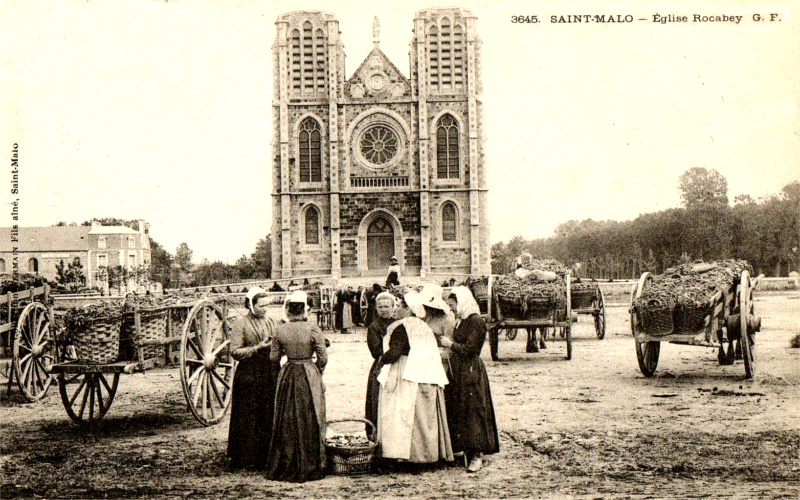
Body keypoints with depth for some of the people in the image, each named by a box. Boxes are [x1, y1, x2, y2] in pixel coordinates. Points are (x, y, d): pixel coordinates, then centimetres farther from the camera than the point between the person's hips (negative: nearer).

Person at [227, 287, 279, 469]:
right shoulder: (240, 325, -4)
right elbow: (235, 352, -10)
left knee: (269, 416, 5)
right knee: (248, 418, -2)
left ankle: (266, 455, 13)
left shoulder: (271, 323, 14)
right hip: (249, 377, -5)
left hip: (270, 374, 5)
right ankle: (246, 457, 7)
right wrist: (258, 347, -17)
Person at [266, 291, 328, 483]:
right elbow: (323, 358, -9)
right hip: (309, 376, -3)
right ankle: (309, 467, 12)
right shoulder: (312, 329, -12)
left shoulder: (279, 330, -4)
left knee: (286, 421, 13)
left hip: (287, 377, 3)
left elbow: (273, 357, 2)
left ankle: (285, 467, 19)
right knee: (309, 422, 7)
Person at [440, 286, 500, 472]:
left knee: (473, 411, -7)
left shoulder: (476, 321, -13)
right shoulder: (461, 321, 14)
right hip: (458, 372, 9)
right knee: (459, 412, 10)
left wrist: (451, 344, -10)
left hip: (471, 372, -9)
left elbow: (470, 349, -18)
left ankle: (477, 455, -2)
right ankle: (468, 452, 18)